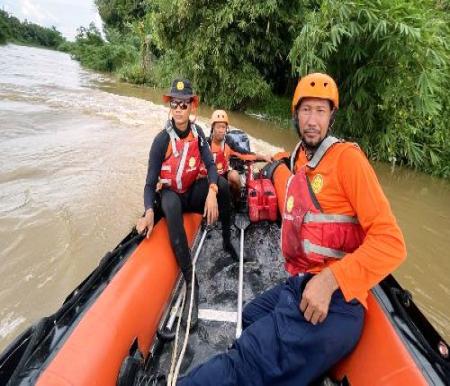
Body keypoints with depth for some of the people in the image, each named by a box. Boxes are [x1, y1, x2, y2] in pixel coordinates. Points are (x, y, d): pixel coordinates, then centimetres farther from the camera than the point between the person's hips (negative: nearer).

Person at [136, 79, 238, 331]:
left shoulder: (197, 132, -4)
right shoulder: (162, 140, -17)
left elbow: (211, 164, -12)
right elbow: (150, 184, -16)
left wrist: (211, 192, -33)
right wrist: (149, 212, -35)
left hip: (192, 192, 4)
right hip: (170, 195, -4)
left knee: (222, 184, -22)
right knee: (171, 205, -39)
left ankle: (227, 241, -5)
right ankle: (191, 283, -39)